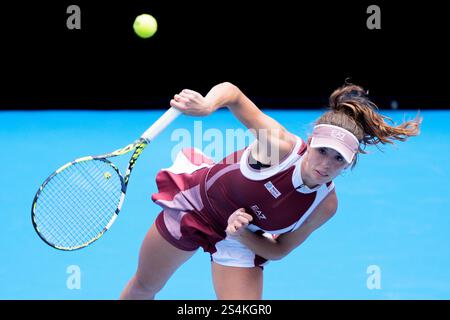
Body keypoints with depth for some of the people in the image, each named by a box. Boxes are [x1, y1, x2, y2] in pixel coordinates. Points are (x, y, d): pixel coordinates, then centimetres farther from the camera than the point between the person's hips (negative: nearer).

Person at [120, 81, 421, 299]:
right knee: (143, 287, 18)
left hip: (242, 240, 1)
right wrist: (207, 103, -47)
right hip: (196, 201, -1)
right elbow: (232, 93, -24)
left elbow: (278, 250, -11)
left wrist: (242, 236, -31)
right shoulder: (280, 144, -34)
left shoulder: (326, 205, -25)